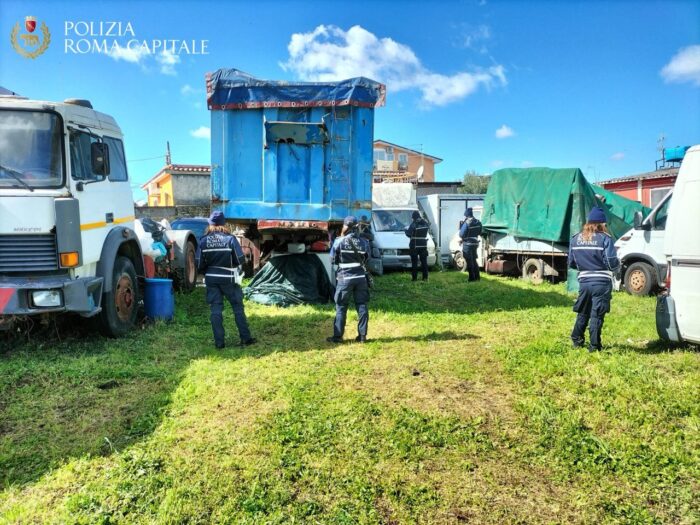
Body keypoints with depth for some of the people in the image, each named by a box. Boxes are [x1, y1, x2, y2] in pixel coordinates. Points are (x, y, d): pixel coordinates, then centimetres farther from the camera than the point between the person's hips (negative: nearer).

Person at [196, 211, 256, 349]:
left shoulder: (204, 240, -2)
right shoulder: (230, 239, -10)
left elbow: (199, 264, -1)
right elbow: (240, 260, -9)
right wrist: (237, 271, 12)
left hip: (211, 279, 2)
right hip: (228, 278, -2)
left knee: (215, 310, 7)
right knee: (238, 308, 9)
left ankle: (219, 342, 7)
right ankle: (246, 338, 12)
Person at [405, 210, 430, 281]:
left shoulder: (414, 224, -14)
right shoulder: (425, 223, 1)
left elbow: (409, 234, -11)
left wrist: (406, 230, 11)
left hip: (414, 246, -4)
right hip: (423, 245, 5)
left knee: (414, 262, 2)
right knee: (424, 262, 11)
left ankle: (414, 277, 2)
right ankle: (425, 277, 12)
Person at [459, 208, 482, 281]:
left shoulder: (467, 223, -17)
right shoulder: (478, 222, 6)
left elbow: (461, 234, -14)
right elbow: (479, 233, 17)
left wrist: (461, 226, -3)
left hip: (468, 244, -7)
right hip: (475, 243, 7)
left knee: (469, 261, 0)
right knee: (474, 260, 18)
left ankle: (472, 277, 1)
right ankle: (477, 276, 22)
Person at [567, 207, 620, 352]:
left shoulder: (575, 239, 5)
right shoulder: (604, 239, -11)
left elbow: (571, 263, 9)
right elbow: (612, 262, -14)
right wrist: (617, 268, 7)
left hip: (584, 281, 5)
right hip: (602, 283, -4)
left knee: (582, 313, 19)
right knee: (597, 315, 2)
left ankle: (577, 340, 27)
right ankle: (594, 345, 6)